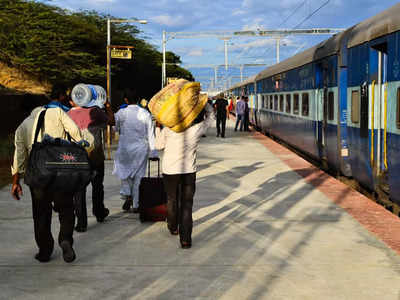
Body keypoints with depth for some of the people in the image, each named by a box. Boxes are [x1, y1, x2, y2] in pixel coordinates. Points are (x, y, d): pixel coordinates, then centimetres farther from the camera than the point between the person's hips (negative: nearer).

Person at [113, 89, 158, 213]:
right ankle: (136, 205, 12)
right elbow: (150, 135, -2)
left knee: (124, 172, 19)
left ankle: (127, 195, 0)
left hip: (125, 148, -1)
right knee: (138, 176, 8)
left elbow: (115, 128, 5)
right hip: (141, 149, 1)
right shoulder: (145, 114, -5)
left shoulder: (121, 113, -8)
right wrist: (152, 152, 4)